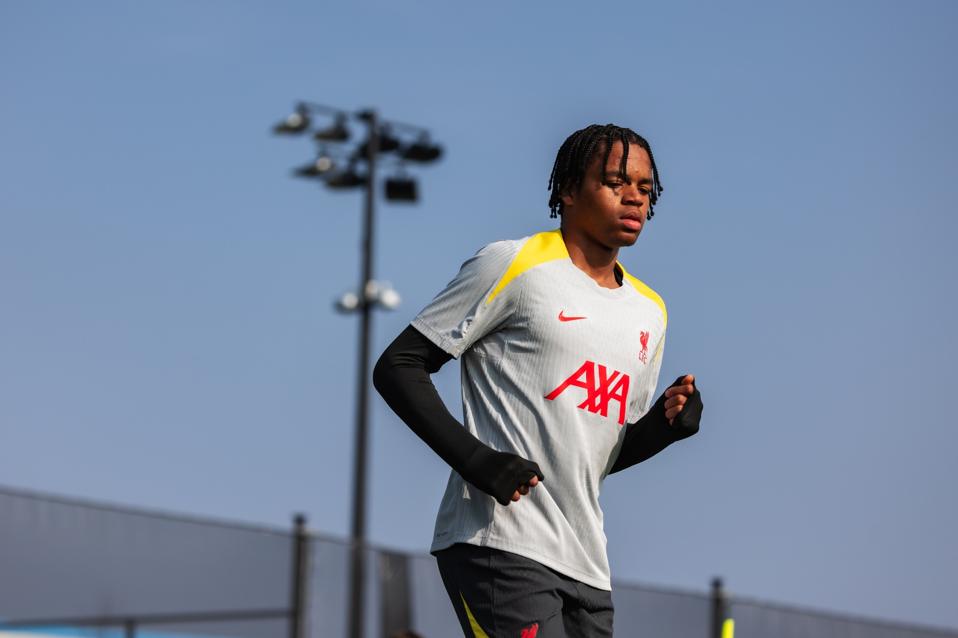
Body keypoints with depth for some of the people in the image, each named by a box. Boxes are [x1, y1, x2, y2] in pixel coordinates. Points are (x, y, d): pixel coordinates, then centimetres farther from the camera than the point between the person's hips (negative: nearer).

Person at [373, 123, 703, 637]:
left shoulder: (649, 311, 19)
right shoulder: (513, 265, -2)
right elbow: (396, 367, -4)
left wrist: (665, 424, 3)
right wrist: (472, 457, -17)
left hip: (586, 565, 8)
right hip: (498, 542, -7)